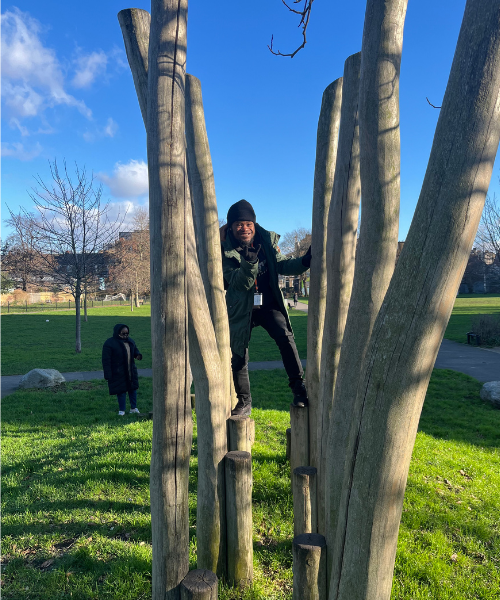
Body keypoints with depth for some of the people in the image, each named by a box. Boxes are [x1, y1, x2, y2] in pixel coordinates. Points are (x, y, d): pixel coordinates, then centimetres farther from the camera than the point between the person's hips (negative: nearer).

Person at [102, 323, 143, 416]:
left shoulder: (130, 341, 7)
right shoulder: (109, 343, -13)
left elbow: (135, 349, 21)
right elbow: (106, 360, -14)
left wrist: (138, 355, -5)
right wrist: (108, 375, -17)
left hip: (131, 371, 6)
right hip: (118, 373, -6)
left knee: (133, 388, 11)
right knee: (121, 391, 1)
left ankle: (133, 408, 25)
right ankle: (121, 410, 16)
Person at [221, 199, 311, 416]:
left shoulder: (267, 240, -3)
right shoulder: (225, 250, -13)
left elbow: (282, 265, -3)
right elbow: (239, 283, -20)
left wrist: (304, 262, -21)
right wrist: (249, 262, -38)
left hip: (269, 304, 1)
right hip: (241, 308, -1)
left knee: (285, 337, -23)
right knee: (238, 355, 3)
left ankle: (298, 386, -10)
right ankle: (243, 403, 22)